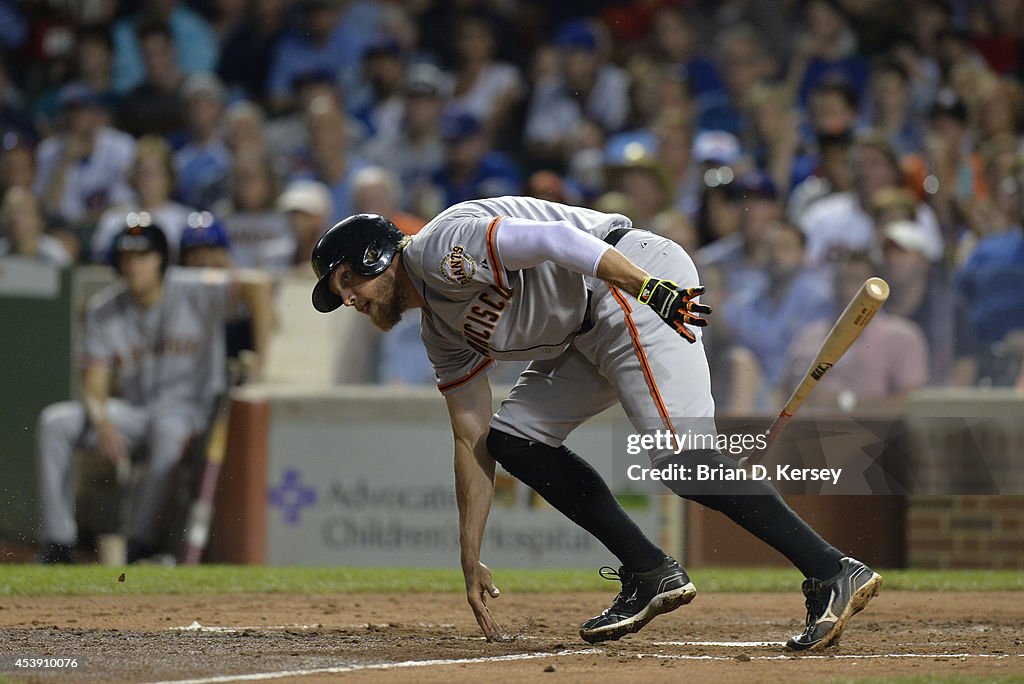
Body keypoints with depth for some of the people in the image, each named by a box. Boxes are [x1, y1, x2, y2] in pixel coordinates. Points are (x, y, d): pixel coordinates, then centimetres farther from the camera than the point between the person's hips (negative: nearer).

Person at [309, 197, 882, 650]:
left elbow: (551, 239, -23)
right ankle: (651, 574, 3)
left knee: (682, 458, -21)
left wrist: (649, 288, -36)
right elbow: (473, 440, 21)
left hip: (635, 281, -10)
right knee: (512, 438, 8)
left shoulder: (442, 245, -9)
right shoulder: (442, 331, 20)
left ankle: (836, 574, -25)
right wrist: (471, 562, 18)